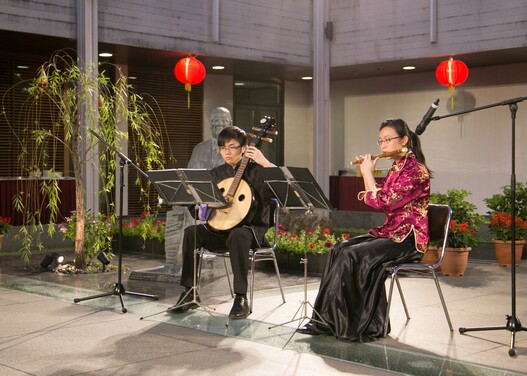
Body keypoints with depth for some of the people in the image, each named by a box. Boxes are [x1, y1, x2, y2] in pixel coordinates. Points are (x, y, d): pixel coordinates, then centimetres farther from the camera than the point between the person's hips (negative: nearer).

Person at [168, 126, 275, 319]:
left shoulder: (256, 169, -2)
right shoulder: (216, 173, 13)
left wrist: (265, 163, -24)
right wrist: (205, 209, -9)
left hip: (252, 229, -5)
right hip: (221, 226, 5)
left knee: (237, 235, -40)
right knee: (191, 232, -22)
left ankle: (241, 299, -34)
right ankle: (190, 294, -17)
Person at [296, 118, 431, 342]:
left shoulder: (415, 169, -13)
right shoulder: (396, 167, 16)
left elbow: (382, 202, -19)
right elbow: (375, 199, 21)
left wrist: (368, 173, -9)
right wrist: (367, 173, 10)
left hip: (408, 238, -9)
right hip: (390, 231, 9)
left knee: (355, 255, -26)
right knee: (340, 250, -11)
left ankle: (359, 325, -16)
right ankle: (328, 320, -11)